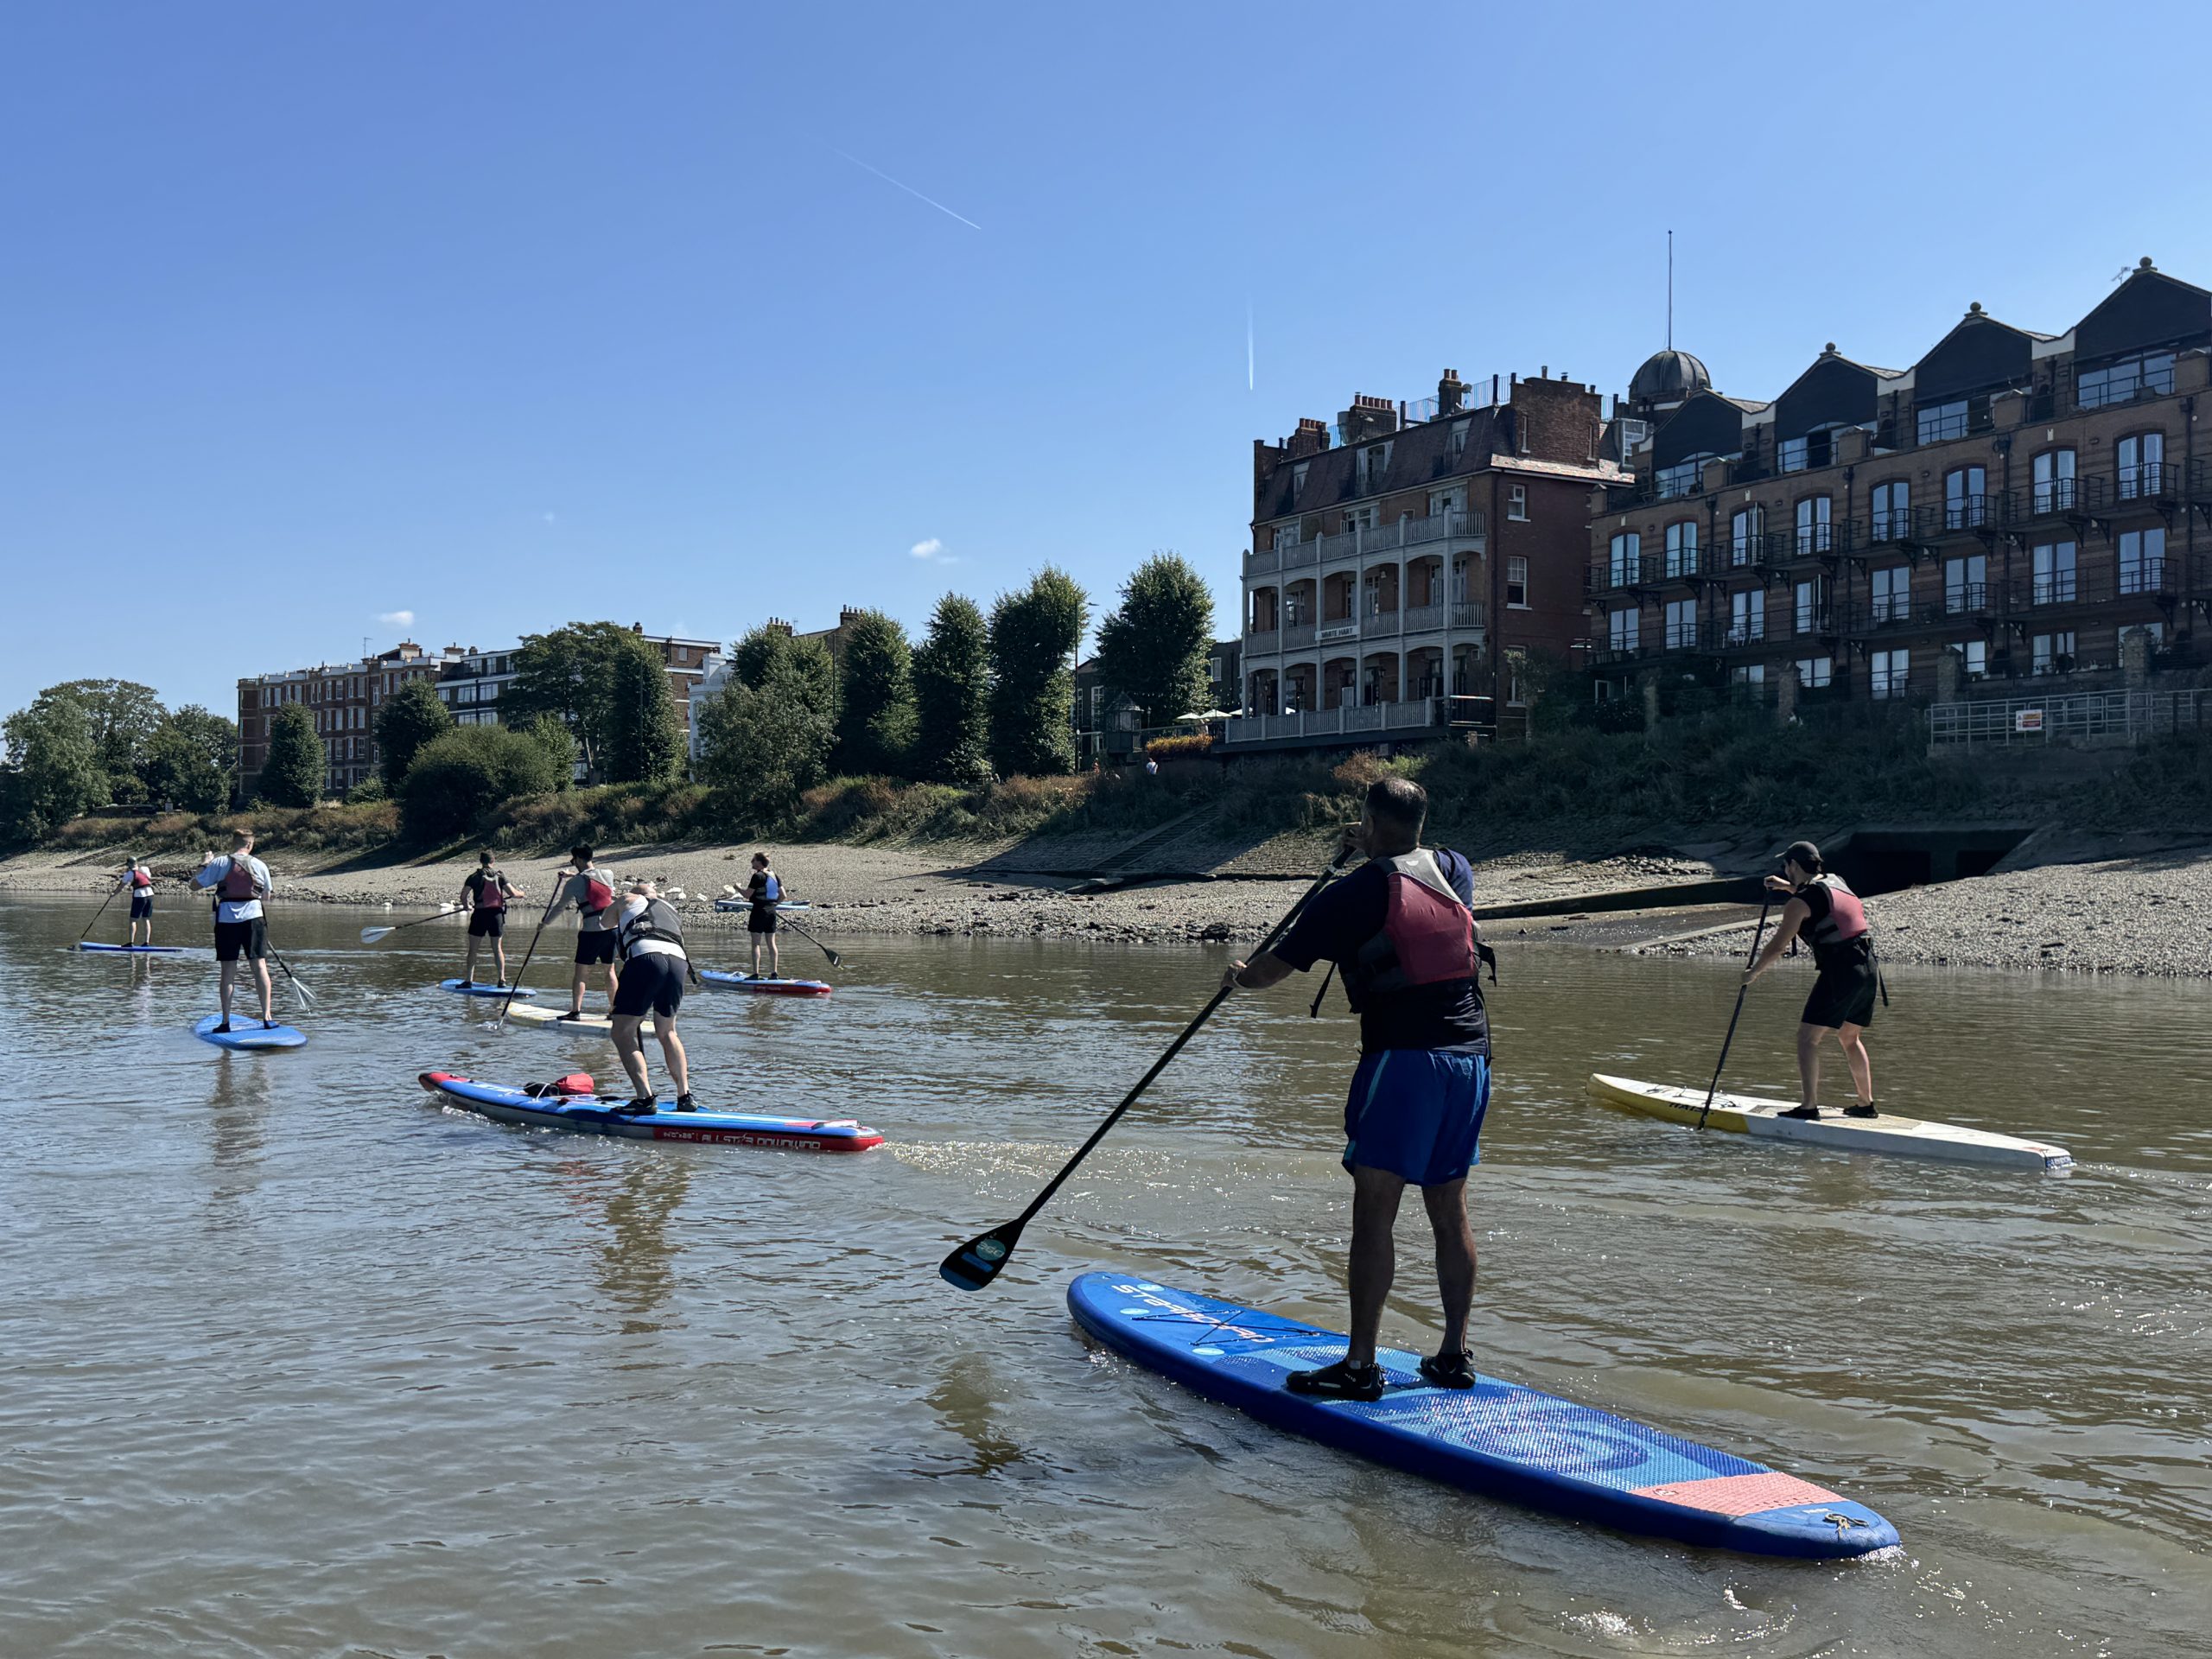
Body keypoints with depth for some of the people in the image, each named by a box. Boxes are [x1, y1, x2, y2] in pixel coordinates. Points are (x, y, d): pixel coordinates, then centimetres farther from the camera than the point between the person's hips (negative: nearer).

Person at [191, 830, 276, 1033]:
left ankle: (225, 1021, 6)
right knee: (260, 966, 2)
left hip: (226, 920, 0)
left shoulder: (219, 864, -2)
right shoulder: (260, 866, 2)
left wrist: (204, 865, 19)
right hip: (254, 918, 0)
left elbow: (194, 884, 5)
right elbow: (266, 896, 13)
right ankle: (267, 1018, -1)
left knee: (228, 970, 4)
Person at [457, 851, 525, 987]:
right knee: (497, 948, 11)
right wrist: (522, 894, 16)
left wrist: (466, 906, 17)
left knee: (473, 949, 6)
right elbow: (512, 893, -5)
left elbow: (463, 896, -4)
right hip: (497, 913, 2)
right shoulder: (500, 875, 2)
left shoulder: (475, 876, 0)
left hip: (480, 914, -2)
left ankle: (468, 980, 3)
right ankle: (502, 979, 5)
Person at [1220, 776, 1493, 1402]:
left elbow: (1275, 967, 3)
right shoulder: (1455, 870, 9)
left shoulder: (1356, 892, -6)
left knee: (1373, 1212, -3)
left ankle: (1360, 1366, -2)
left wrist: (1239, 975, 23)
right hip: (1470, 1053, 7)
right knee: (1449, 1212, 13)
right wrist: (1373, 853, 44)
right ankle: (1455, 1356, 19)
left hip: (1403, 1055, -7)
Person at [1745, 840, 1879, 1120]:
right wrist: (1788, 887, 41)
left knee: (1807, 1036, -3)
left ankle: (1809, 1106, -9)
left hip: (1840, 972, -8)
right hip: (1868, 970, 8)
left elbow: (1777, 947, -6)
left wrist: (1753, 973, 8)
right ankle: (1866, 1104, 26)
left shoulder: (1800, 902, -9)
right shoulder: (1837, 881, 14)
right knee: (1850, 1037, 22)